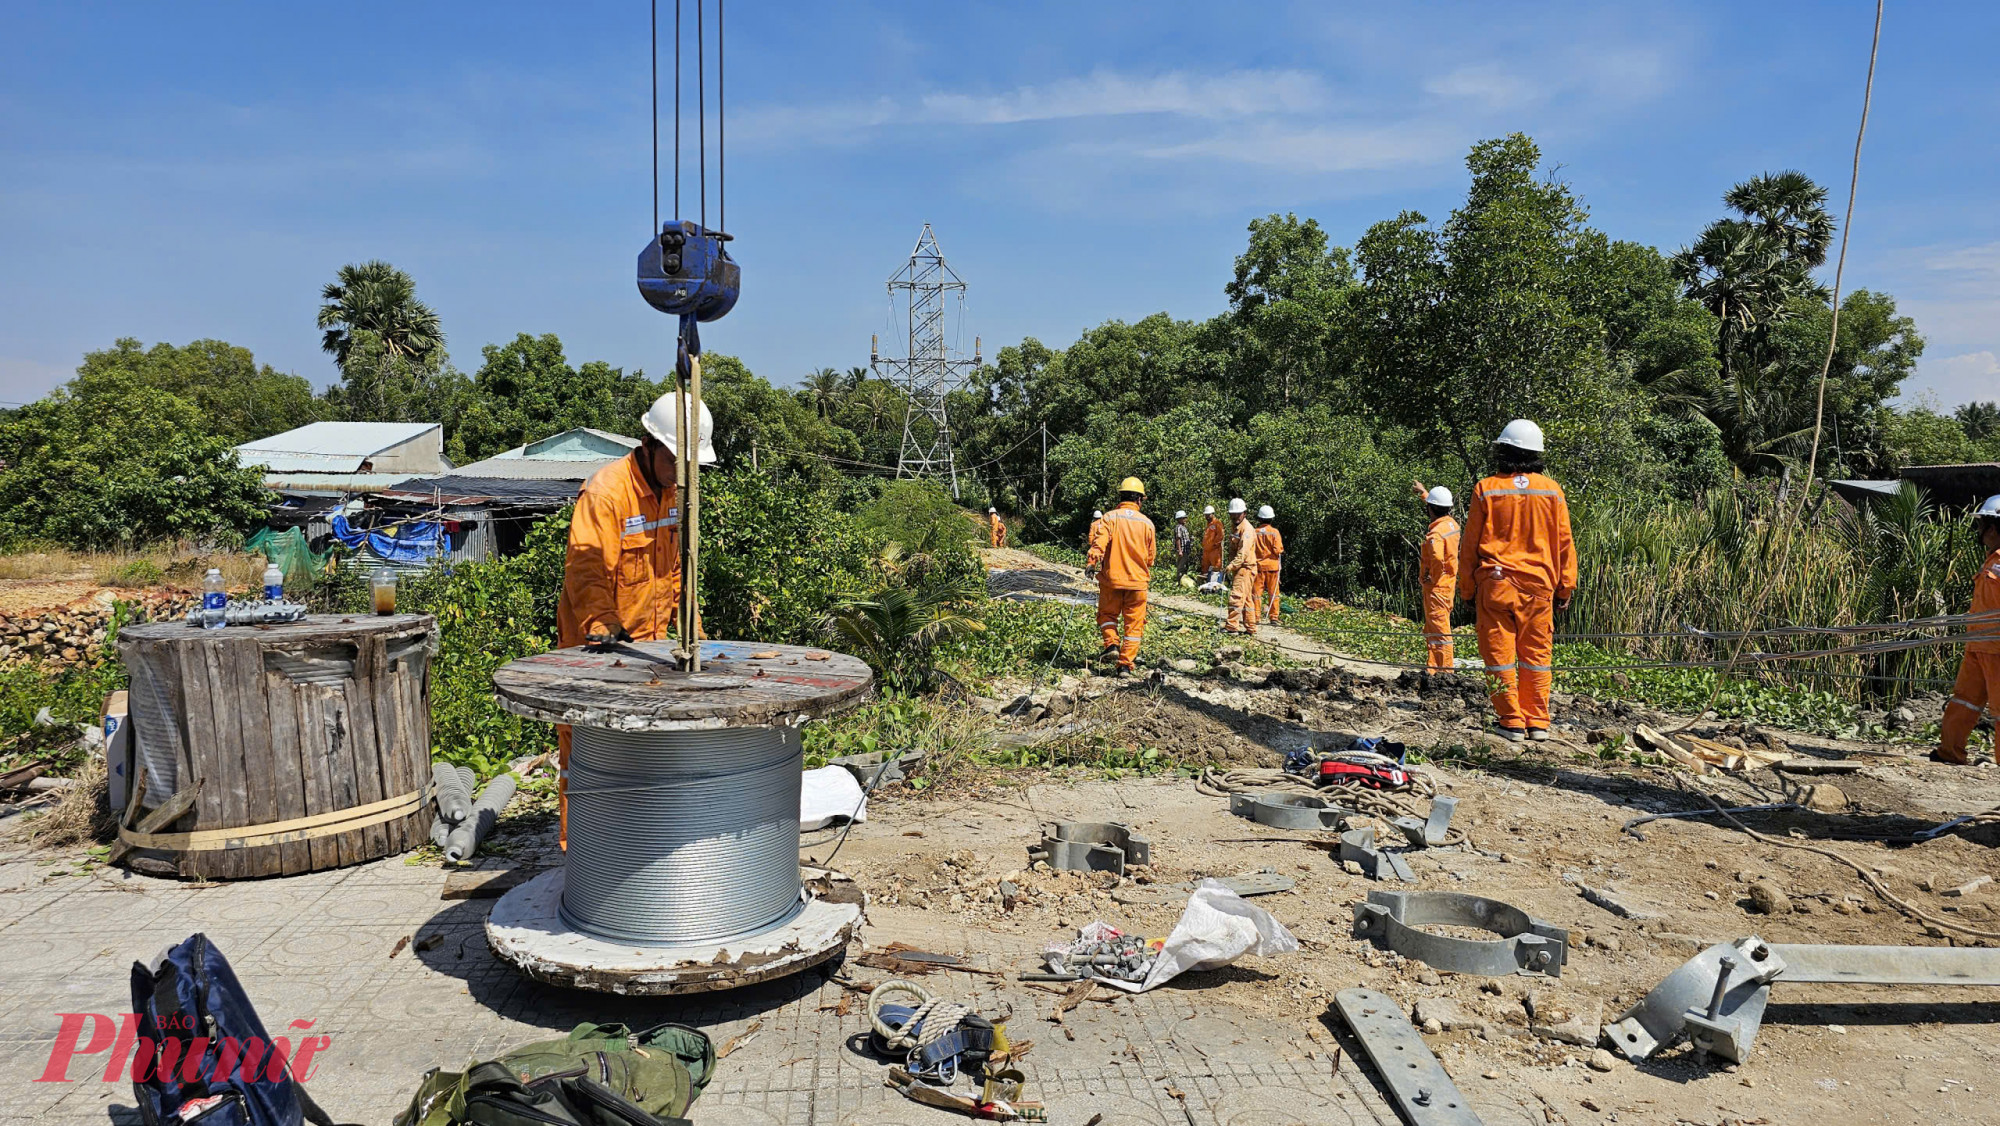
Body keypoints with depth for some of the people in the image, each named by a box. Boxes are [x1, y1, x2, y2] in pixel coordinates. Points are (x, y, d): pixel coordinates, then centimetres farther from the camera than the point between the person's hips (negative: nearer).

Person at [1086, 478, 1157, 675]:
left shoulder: (1109, 518, -4)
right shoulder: (1147, 523, 4)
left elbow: (1099, 542, -22)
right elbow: (1150, 556, 13)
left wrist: (1091, 562, -30)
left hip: (1112, 578, -1)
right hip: (1138, 581, 1)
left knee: (1107, 614, 18)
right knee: (1133, 623, 7)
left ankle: (1112, 644, -5)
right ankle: (1125, 664, 4)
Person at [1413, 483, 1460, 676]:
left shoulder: (1436, 534, -21)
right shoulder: (1451, 523, 8)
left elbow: (1437, 560, -35)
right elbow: (1439, 510, 30)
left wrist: (1430, 580, -17)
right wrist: (1424, 494, 43)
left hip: (1436, 587, -10)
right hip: (1448, 583, 10)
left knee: (1439, 630, -6)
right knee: (1431, 630, 17)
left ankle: (1445, 671, -3)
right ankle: (1432, 667, 23)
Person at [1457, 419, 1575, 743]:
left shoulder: (1486, 490, -2)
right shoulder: (1552, 491, 4)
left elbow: (1470, 544, 1)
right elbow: (1564, 544, 8)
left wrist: (1467, 588, 9)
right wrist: (1565, 587, 15)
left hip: (1495, 584, -2)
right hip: (1538, 585, 2)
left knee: (1500, 654, 4)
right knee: (1536, 655, 10)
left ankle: (1511, 722, 6)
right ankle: (1538, 723, 13)